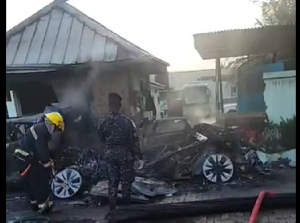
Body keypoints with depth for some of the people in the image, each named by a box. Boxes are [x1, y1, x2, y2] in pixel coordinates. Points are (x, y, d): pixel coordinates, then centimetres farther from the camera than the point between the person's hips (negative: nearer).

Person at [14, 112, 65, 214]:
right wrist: (48, 165, -15)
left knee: (31, 182, 18)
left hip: (26, 158, 10)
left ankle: (35, 203, 29)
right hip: (25, 159, -10)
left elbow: (43, 149, 19)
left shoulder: (42, 129, 11)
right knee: (39, 181, -6)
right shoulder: (40, 130, -21)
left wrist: (49, 161, 14)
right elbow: (41, 151, -24)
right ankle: (43, 205, -1)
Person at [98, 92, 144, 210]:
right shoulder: (127, 121, -16)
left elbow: (101, 139, 7)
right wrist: (140, 157, -6)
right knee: (126, 181, 11)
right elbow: (134, 141, -13)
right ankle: (126, 205, 20)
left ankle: (112, 206, 19)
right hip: (125, 154, -3)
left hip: (110, 154, 3)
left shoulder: (103, 122, -7)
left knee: (112, 181, 13)